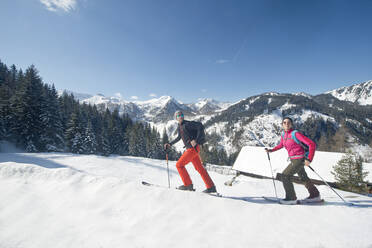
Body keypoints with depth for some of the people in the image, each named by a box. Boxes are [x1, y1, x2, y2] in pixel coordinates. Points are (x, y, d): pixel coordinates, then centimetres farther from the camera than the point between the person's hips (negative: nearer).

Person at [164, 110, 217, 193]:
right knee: (199, 168, 10)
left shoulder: (188, 124, -10)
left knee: (179, 165, -5)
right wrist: (170, 144, 28)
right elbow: (179, 138, 31)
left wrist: (196, 140, -23)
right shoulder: (179, 128, 15)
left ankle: (188, 184, 5)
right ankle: (211, 187, 17)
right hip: (189, 149, 8)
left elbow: (200, 126, -17)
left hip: (193, 148, -8)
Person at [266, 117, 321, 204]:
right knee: (303, 178, 23)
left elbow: (312, 144, -21)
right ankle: (315, 195, 44)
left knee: (285, 175, -10)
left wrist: (309, 159, -26)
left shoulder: (295, 133, -20)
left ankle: (291, 198, 4)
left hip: (299, 159, -9)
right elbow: (281, 145, 23)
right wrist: (271, 150, 13)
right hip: (294, 159, 9)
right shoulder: (283, 134, 3)